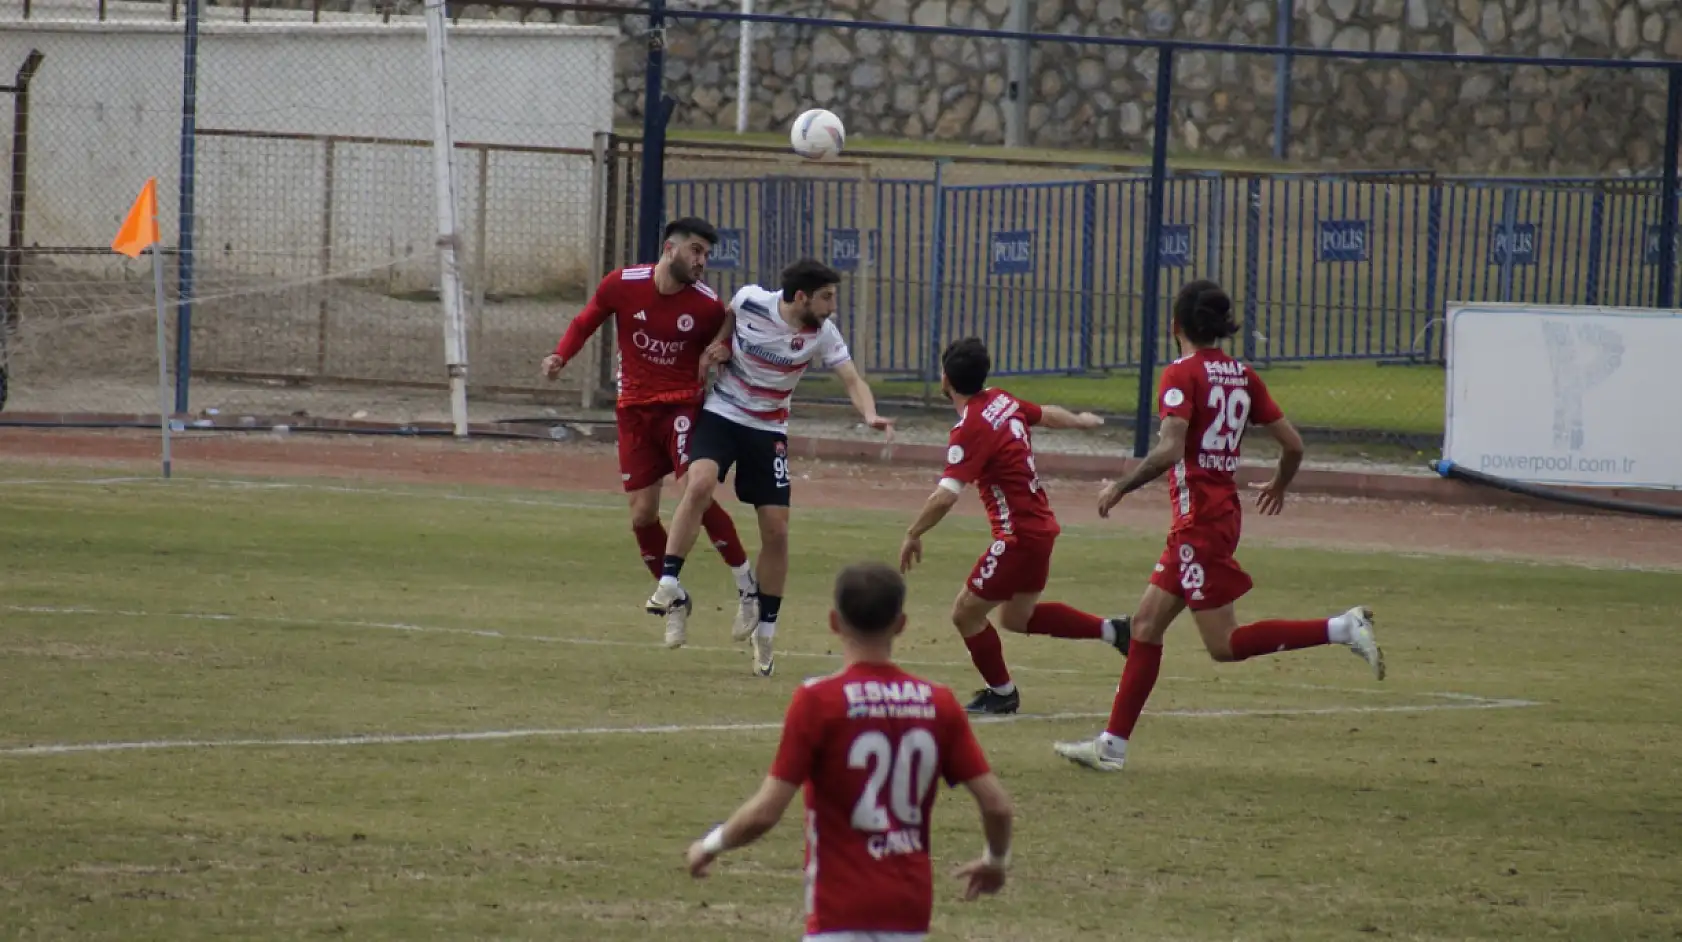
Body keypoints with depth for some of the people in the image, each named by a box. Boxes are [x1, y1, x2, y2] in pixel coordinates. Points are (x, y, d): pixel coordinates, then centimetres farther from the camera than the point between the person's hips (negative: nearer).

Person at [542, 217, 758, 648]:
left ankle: (745, 581, -5)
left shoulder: (707, 305, -8)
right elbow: (585, 322, 7)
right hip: (635, 410, 2)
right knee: (642, 515, 2)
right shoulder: (622, 285, -6)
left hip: (682, 404, -2)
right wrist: (560, 356, -9)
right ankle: (676, 603, 20)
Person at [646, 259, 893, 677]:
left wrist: (870, 414, -36)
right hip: (721, 413, -2)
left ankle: (765, 631, 14)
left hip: (769, 429, 2)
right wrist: (720, 346, -7)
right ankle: (669, 584, -25)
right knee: (701, 483, -31)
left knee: (776, 529, -2)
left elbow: (852, 380, -17)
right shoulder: (749, 301, -12)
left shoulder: (822, 334, -10)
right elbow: (724, 317, 12)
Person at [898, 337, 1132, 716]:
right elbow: (1048, 414, 24)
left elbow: (944, 497, -30)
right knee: (1017, 617, 24)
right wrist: (1081, 421, 45)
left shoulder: (970, 429, -22)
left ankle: (1002, 693, 18)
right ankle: (1111, 630, 21)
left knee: (966, 612, 4)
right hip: (1041, 525, 9)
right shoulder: (1003, 402, 3)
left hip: (1019, 536, -9)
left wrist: (913, 536, -17)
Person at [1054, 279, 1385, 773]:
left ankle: (1341, 629, -12)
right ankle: (1112, 745, 12)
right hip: (1224, 509, 9)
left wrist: (1119, 488, -13)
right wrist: (1279, 485, 29)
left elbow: (1168, 451, -25)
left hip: (1199, 519, -9)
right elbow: (1292, 444, 9)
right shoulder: (1243, 376, 8)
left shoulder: (1182, 375, -13)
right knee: (1146, 625, 12)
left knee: (1225, 644, -3)